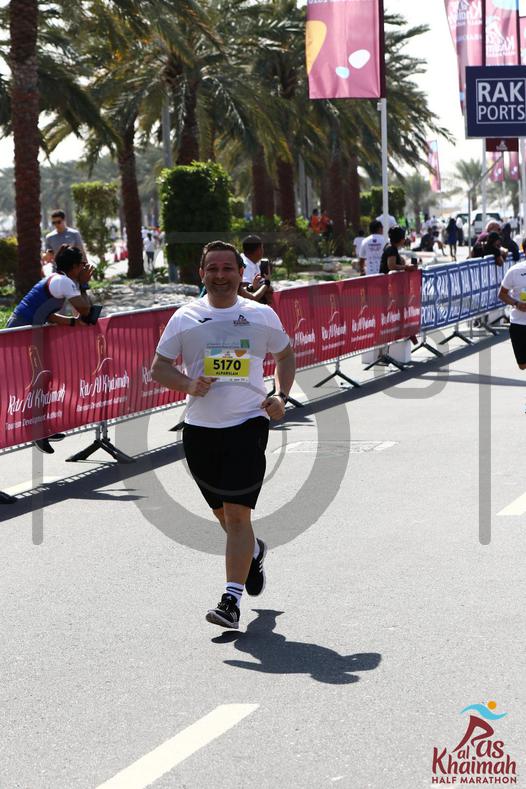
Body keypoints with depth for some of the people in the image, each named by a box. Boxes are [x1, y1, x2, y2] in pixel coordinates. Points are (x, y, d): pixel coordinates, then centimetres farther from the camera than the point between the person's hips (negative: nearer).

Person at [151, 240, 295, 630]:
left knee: (237, 513, -12)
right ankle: (254, 551, 47)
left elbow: (286, 354, 19)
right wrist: (188, 384, -14)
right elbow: (159, 367, 6)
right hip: (200, 427, 3)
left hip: (248, 423, -2)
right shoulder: (186, 317, 3)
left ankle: (232, 601, -11)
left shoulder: (262, 315, 4)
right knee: (222, 511, 16)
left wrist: (281, 397, 3)